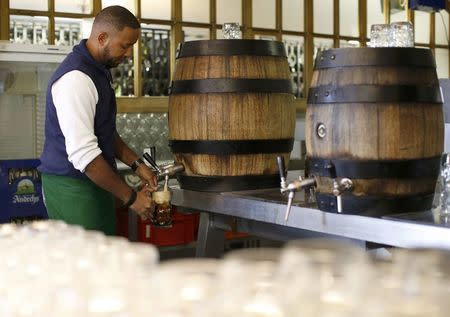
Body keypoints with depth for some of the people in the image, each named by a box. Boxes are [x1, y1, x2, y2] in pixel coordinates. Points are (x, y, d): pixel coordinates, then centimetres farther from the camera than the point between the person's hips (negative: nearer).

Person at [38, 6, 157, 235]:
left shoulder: (97, 70, 13)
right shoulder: (76, 78, -20)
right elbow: (83, 153, -24)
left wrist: (136, 165, 11)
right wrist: (130, 197, -19)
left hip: (94, 182, 9)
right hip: (73, 189, -9)